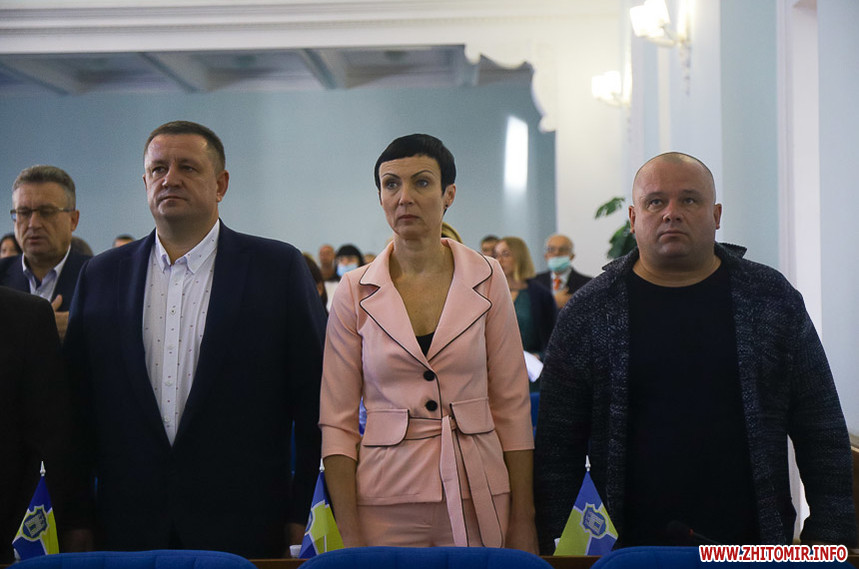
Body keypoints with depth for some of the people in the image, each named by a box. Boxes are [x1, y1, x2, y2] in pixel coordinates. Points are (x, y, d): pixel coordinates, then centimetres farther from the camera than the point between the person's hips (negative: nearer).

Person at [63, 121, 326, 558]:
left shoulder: (280, 268, 0)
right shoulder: (101, 275, 9)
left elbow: (314, 399, 0)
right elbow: (77, 402, 10)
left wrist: (299, 514, -3)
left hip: (244, 533, -2)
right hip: (127, 533, 2)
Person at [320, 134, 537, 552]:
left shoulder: (486, 280, 1)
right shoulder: (355, 293, 0)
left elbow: (512, 407, 3)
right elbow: (337, 423, 1)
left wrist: (523, 522, -1)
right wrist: (350, 536, -6)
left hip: (477, 501, 0)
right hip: (386, 503, 0)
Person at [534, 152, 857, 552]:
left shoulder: (774, 300, 3)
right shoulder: (588, 312, 0)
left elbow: (823, 433, 4)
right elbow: (558, 445, 0)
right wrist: (544, 545, -5)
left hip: (757, 545, 1)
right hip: (629, 544, -1)